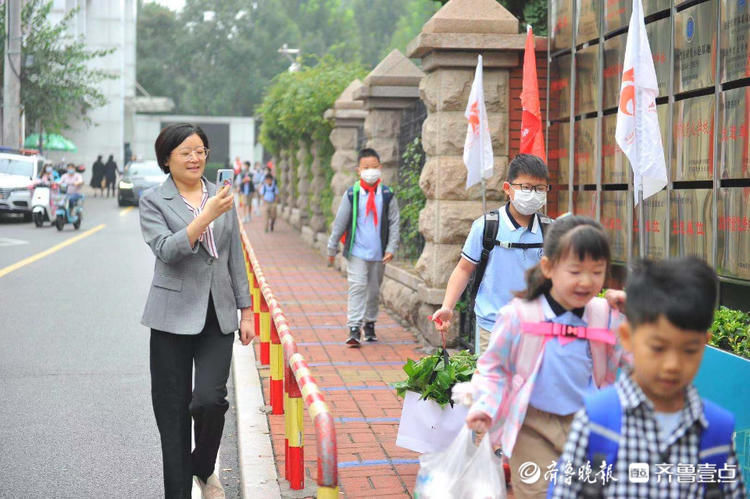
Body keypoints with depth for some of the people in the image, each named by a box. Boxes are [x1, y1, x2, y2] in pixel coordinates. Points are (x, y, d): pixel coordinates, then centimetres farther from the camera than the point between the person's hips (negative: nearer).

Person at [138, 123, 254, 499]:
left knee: (209, 399, -12)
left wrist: (246, 311, 11)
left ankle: (203, 469, 17)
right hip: (174, 315, -2)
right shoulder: (153, 201, 0)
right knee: (173, 409, 3)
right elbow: (166, 250, -15)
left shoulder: (221, 196, 9)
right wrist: (206, 217, -24)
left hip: (217, 314, 2)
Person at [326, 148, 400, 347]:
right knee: (357, 287, -11)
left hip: (379, 253, 2)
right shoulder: (351, 194, -3)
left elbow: (394, 223, 5)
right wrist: (332, 248, 6)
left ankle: (370, 325, 29)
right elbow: (339, 222, 3)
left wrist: (391, 248, -4)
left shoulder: (387, 195, 1)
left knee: (374, 290, 13)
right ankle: (354, 329, -12)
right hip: (357, 251, -2)